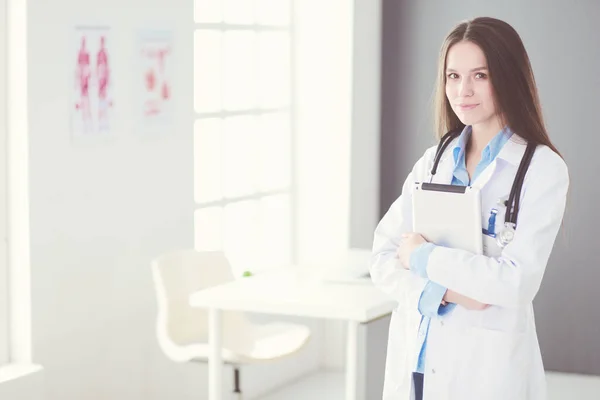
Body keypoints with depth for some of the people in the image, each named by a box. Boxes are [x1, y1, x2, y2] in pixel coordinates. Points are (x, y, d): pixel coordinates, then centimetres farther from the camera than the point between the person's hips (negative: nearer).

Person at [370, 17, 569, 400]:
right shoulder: (432, 162, 6)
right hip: (413, 357, 4)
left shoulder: (542, 168, -9)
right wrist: (445, 289, -16)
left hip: (485, 366, -4)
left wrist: (423, 256, -10)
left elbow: (518, 281, -18)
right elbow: (382, 260, 1)